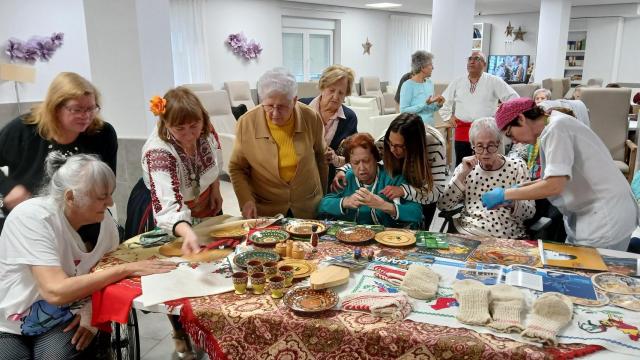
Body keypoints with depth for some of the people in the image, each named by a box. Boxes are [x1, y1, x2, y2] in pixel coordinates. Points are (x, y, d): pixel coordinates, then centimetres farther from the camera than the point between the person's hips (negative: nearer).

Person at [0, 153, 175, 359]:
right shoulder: (31, 218, -24)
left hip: (61, 320, 3)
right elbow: (56, 291, -32)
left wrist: (91, 310, -17)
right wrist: (128, 269, -31)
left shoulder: (102, 219, -9)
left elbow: (109, 275, 3)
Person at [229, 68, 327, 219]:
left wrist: (323, 195, 14)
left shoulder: (311, 118, -12)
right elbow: (237, 168, -2)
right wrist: (246, 200, -16)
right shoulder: (246, 123, -15)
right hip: (264, 211, -1)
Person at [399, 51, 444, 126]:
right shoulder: (408, 85, -12)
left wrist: (438, 105, -3)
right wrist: (425, 103, -22)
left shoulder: (430, 83, 9)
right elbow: (404, 110, -18)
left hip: (430, 126, 6)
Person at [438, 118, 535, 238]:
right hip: (466, 235, 0)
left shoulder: (517, 166, 5)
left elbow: (530, 212, 1)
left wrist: (510, 202, -19)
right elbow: (442, 205, -1)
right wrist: (462, 174, -7)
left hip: (507, 238, 0)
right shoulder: (466, 168, 8)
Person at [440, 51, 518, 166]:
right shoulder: (457, 82, 10)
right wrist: (449, 116, 12)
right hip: (462, 131, 3)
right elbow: (443, 100, 20)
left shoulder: (494, 82, 1)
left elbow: (513, 98, 1)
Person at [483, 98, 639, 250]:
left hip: (606, 220, -9)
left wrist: (505, 195, -17)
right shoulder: (557, 123, 11)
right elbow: (558, 178, 14)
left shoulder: (556, 128, -17)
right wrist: (521, 188, 8)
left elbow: (554, 186, -24)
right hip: (595, 215, 9)